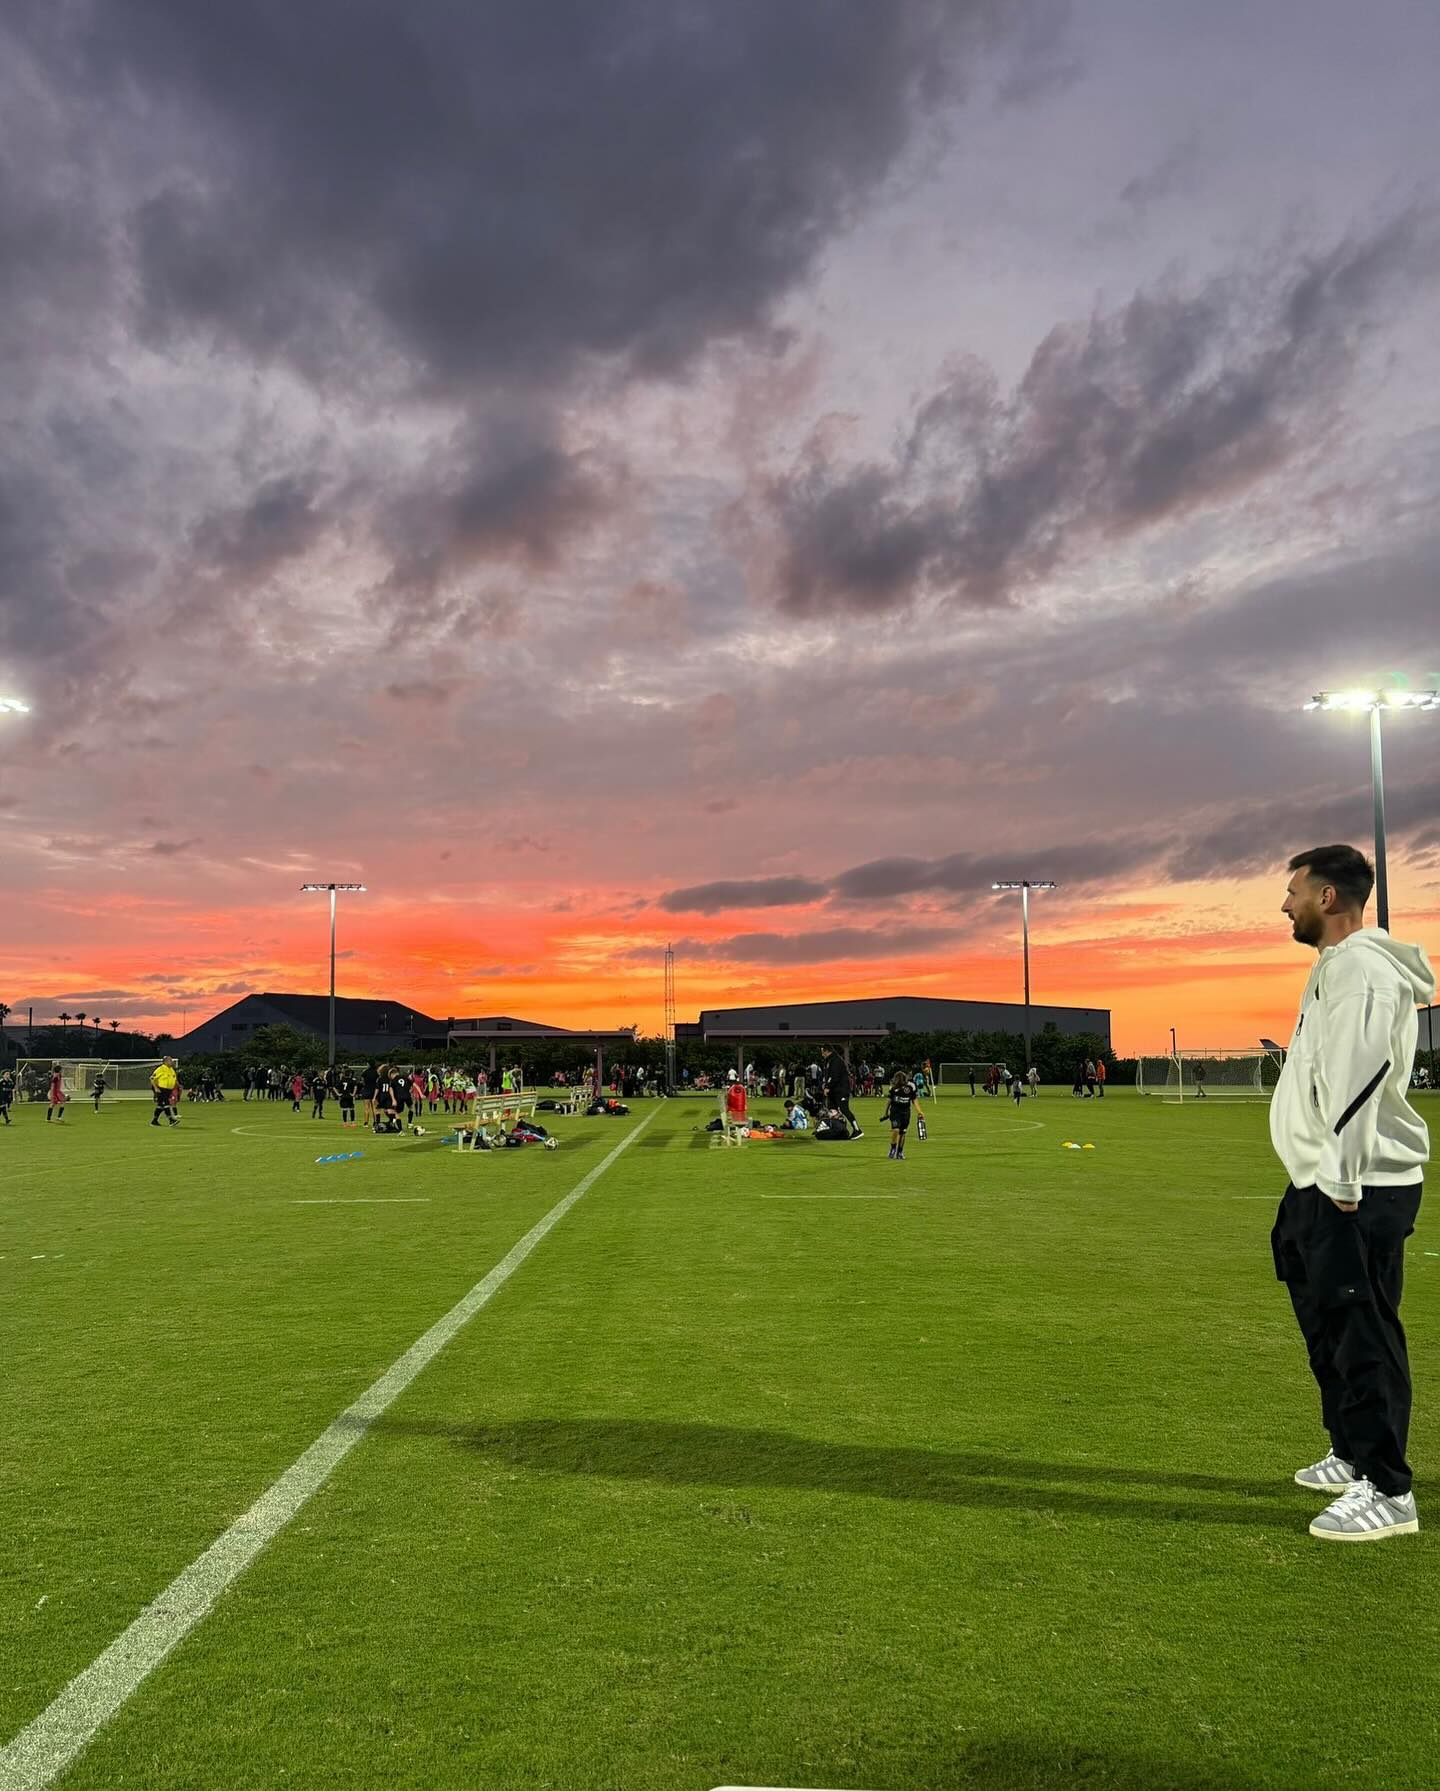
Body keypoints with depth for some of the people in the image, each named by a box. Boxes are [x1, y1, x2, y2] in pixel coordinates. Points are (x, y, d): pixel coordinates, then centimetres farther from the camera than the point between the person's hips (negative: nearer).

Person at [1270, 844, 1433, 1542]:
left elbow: (1359, 1076, -26)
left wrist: (1342, 1181, -26)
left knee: (1361, 1333, -5)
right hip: (1331, 1185, 11)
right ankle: (1351, 1457, 33)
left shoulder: (1358, 967, -17)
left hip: (1357, 1191, -11)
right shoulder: (1338, 967, 17)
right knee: (1329, 1325, 20)